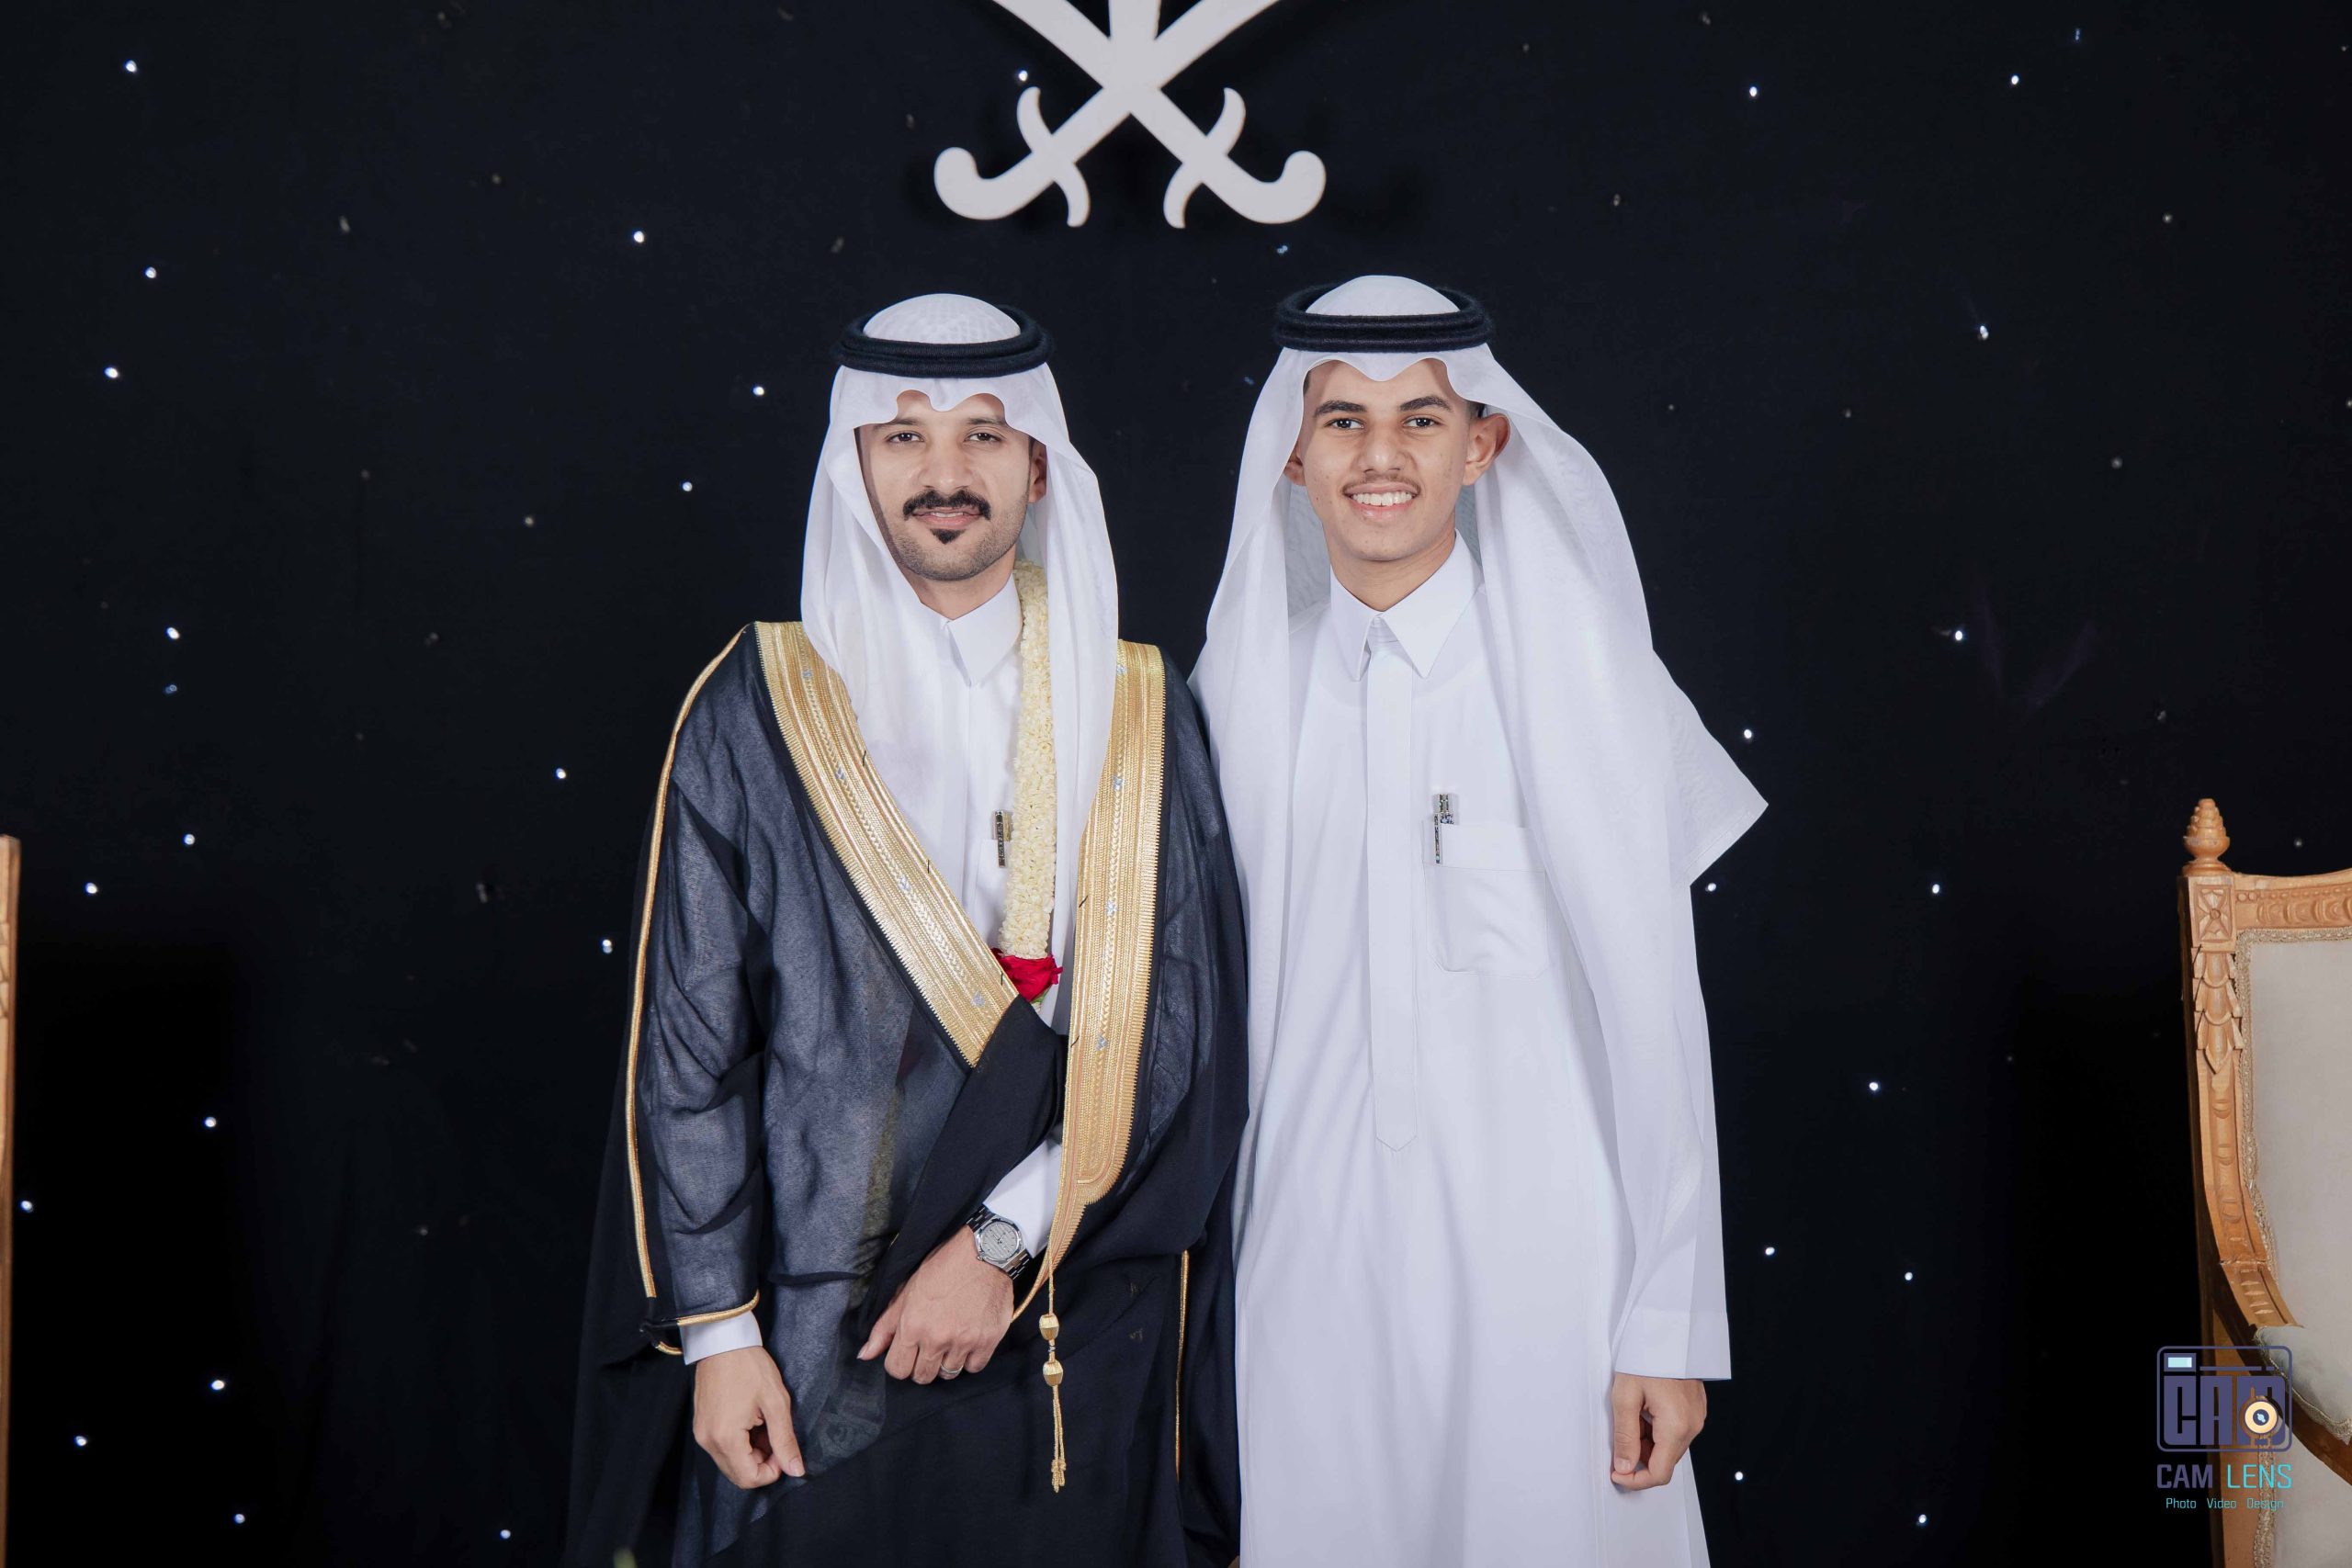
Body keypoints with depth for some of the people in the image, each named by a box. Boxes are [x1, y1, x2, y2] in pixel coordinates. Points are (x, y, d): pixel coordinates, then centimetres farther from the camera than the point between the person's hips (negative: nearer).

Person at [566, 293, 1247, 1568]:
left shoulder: (1135, 714, 2)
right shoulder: (757, 708, -1)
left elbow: (1182, 1025, -3)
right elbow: (687, 1043, -2)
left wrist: (1002, 1241, -12)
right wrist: (718, 1331, -6)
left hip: (1079, 1332, 1)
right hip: (818, 1334, -1)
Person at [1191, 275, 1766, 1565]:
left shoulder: (1571, 666, -7)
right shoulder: (1247, 679, 4)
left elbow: (1654, 1015, -7)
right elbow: (1227, 994, 10)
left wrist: (1670, 1327, -7)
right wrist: (1208, 1285, 10)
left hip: (1540, 1270, -3)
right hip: (1312, 1268, 3)